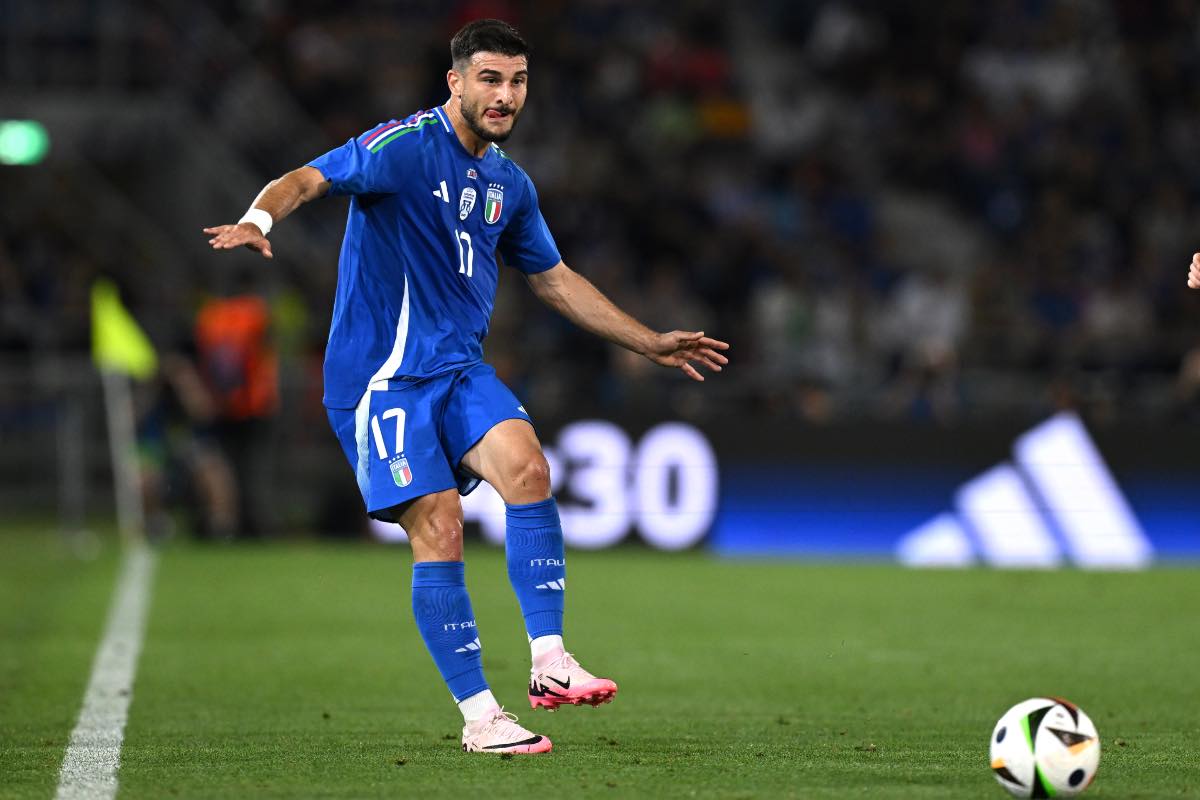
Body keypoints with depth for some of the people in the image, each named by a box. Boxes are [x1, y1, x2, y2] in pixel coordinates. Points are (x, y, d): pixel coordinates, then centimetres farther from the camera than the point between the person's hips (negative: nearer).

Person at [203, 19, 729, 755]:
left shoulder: (510, 183, 12)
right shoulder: (404, 147, -10)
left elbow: (554, 279, 25)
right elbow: (306, 181, -21)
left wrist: (651, 343, 26)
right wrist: (259, 219, -44)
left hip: (461, 368, 5)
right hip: (383, 373, -5)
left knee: (526, 466, -22)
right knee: (439, 528, -13)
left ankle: (550, 661, -20)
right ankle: (480, 715, -5)